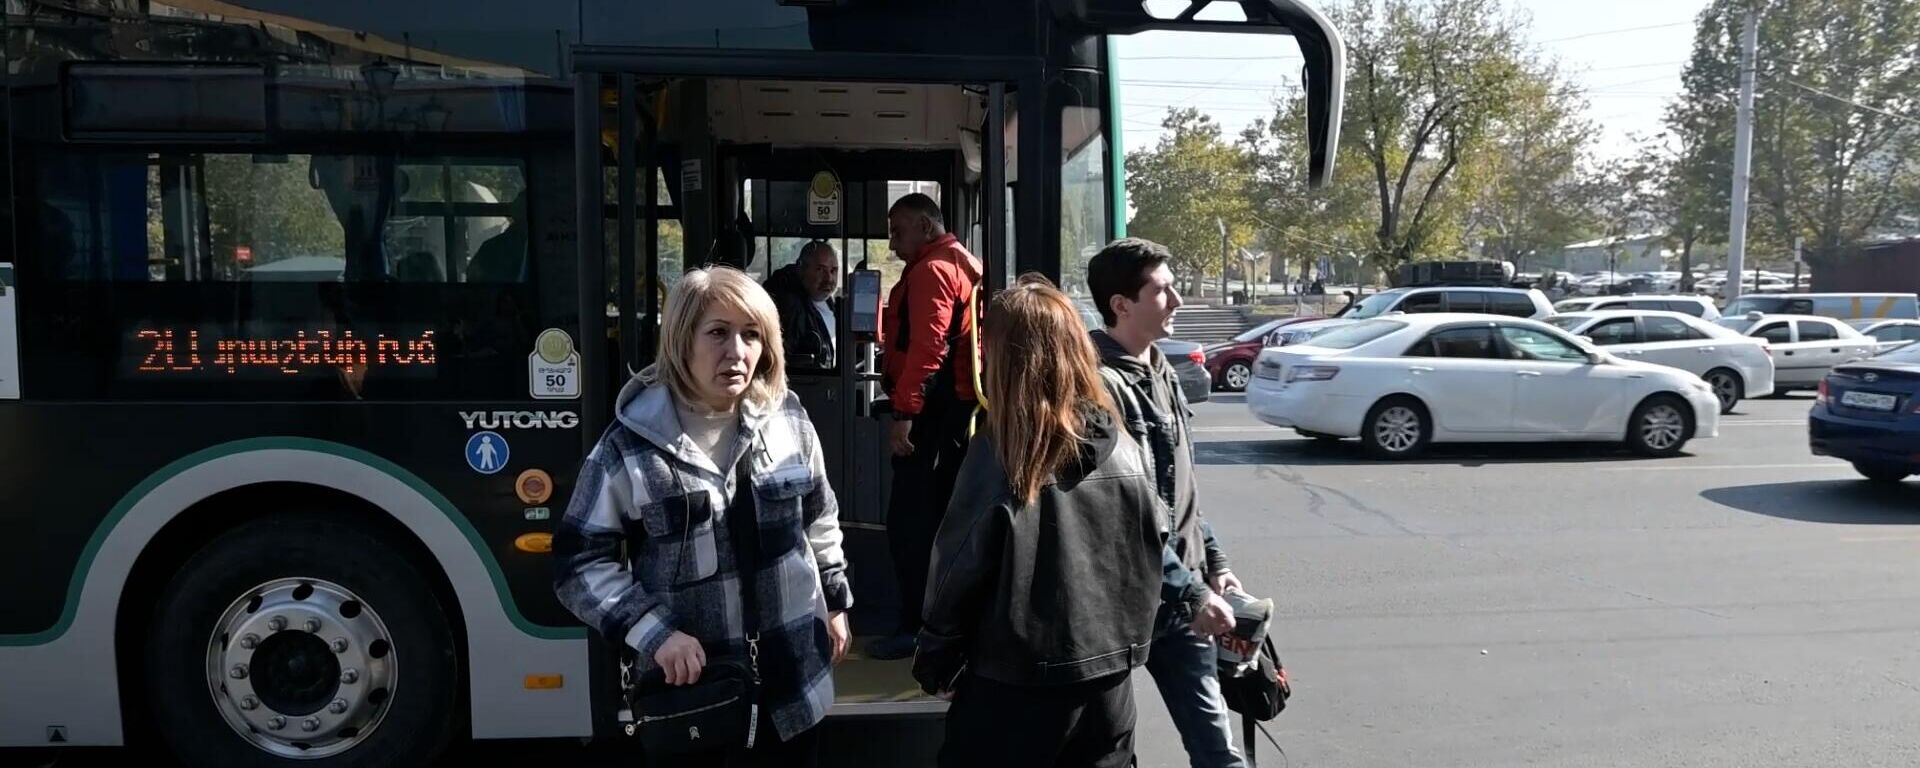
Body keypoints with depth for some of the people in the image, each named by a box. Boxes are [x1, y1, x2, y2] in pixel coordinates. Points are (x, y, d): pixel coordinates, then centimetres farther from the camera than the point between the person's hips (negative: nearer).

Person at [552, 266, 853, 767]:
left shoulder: (788, 423, -2)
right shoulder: (631, 447, -12)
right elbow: (579, 561, -8)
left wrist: (835, 601, 17)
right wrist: (653, 632, -17)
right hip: (688, 684, -3)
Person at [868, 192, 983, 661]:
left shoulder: (931, 270, -12)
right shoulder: (964, 264, 20)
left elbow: (926, 346, -22)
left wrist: (904, 413, -25)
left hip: (933, 407, -11)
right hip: (959, 405, 11)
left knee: (909, 520, -8)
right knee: (942, 516, 15)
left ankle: (917, 627, -5)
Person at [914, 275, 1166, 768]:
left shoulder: (997, 454, -16)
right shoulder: (1124, 449, -4)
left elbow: (957, 570, -12)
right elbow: (1154, 547, 4)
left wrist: (936, 666, 0)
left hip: (1016, 685, -4)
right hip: (1109, 676, 4)